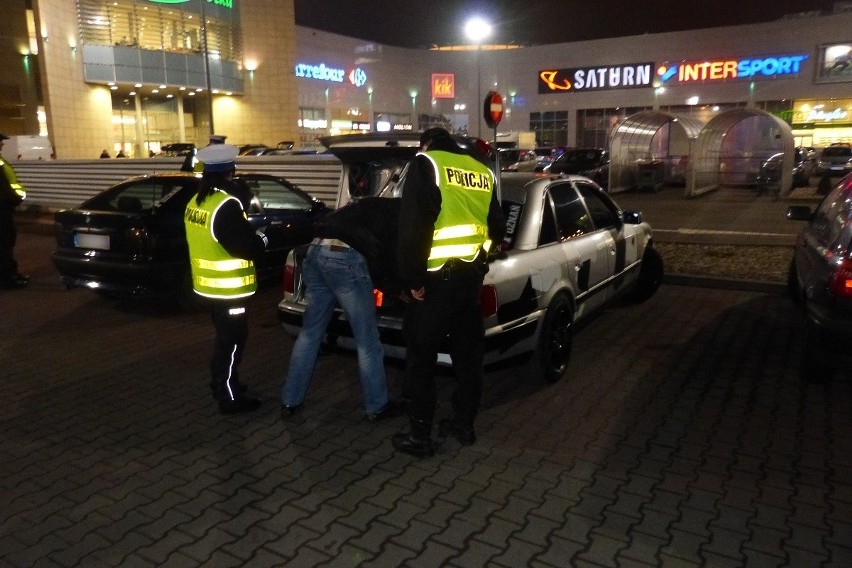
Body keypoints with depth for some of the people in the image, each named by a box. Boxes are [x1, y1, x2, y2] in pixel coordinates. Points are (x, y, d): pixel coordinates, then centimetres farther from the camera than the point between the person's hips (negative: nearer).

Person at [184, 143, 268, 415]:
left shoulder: (195, 203, 7)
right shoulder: (226, 205, -23)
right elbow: (246, 248, -24)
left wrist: (248, 234, 14)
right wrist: (260, 239, -3)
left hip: (209, 283, 9)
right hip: (229, 287, -9)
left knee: (224, 337, 23)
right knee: (232, 340, 3)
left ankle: (220, 383, 37)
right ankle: (230, 398, 12)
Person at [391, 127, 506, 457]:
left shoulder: (426, 164, -5)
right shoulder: (482, 171, 13)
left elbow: (413, 226, -16)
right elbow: (497, 228, 18)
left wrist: (413, 277, -11)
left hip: (438, 277, -6)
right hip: (472, 274, 6)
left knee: (421, 357, 4)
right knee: (468, 353, 16)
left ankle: (419, 436, 11)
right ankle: (464, 424, 28)